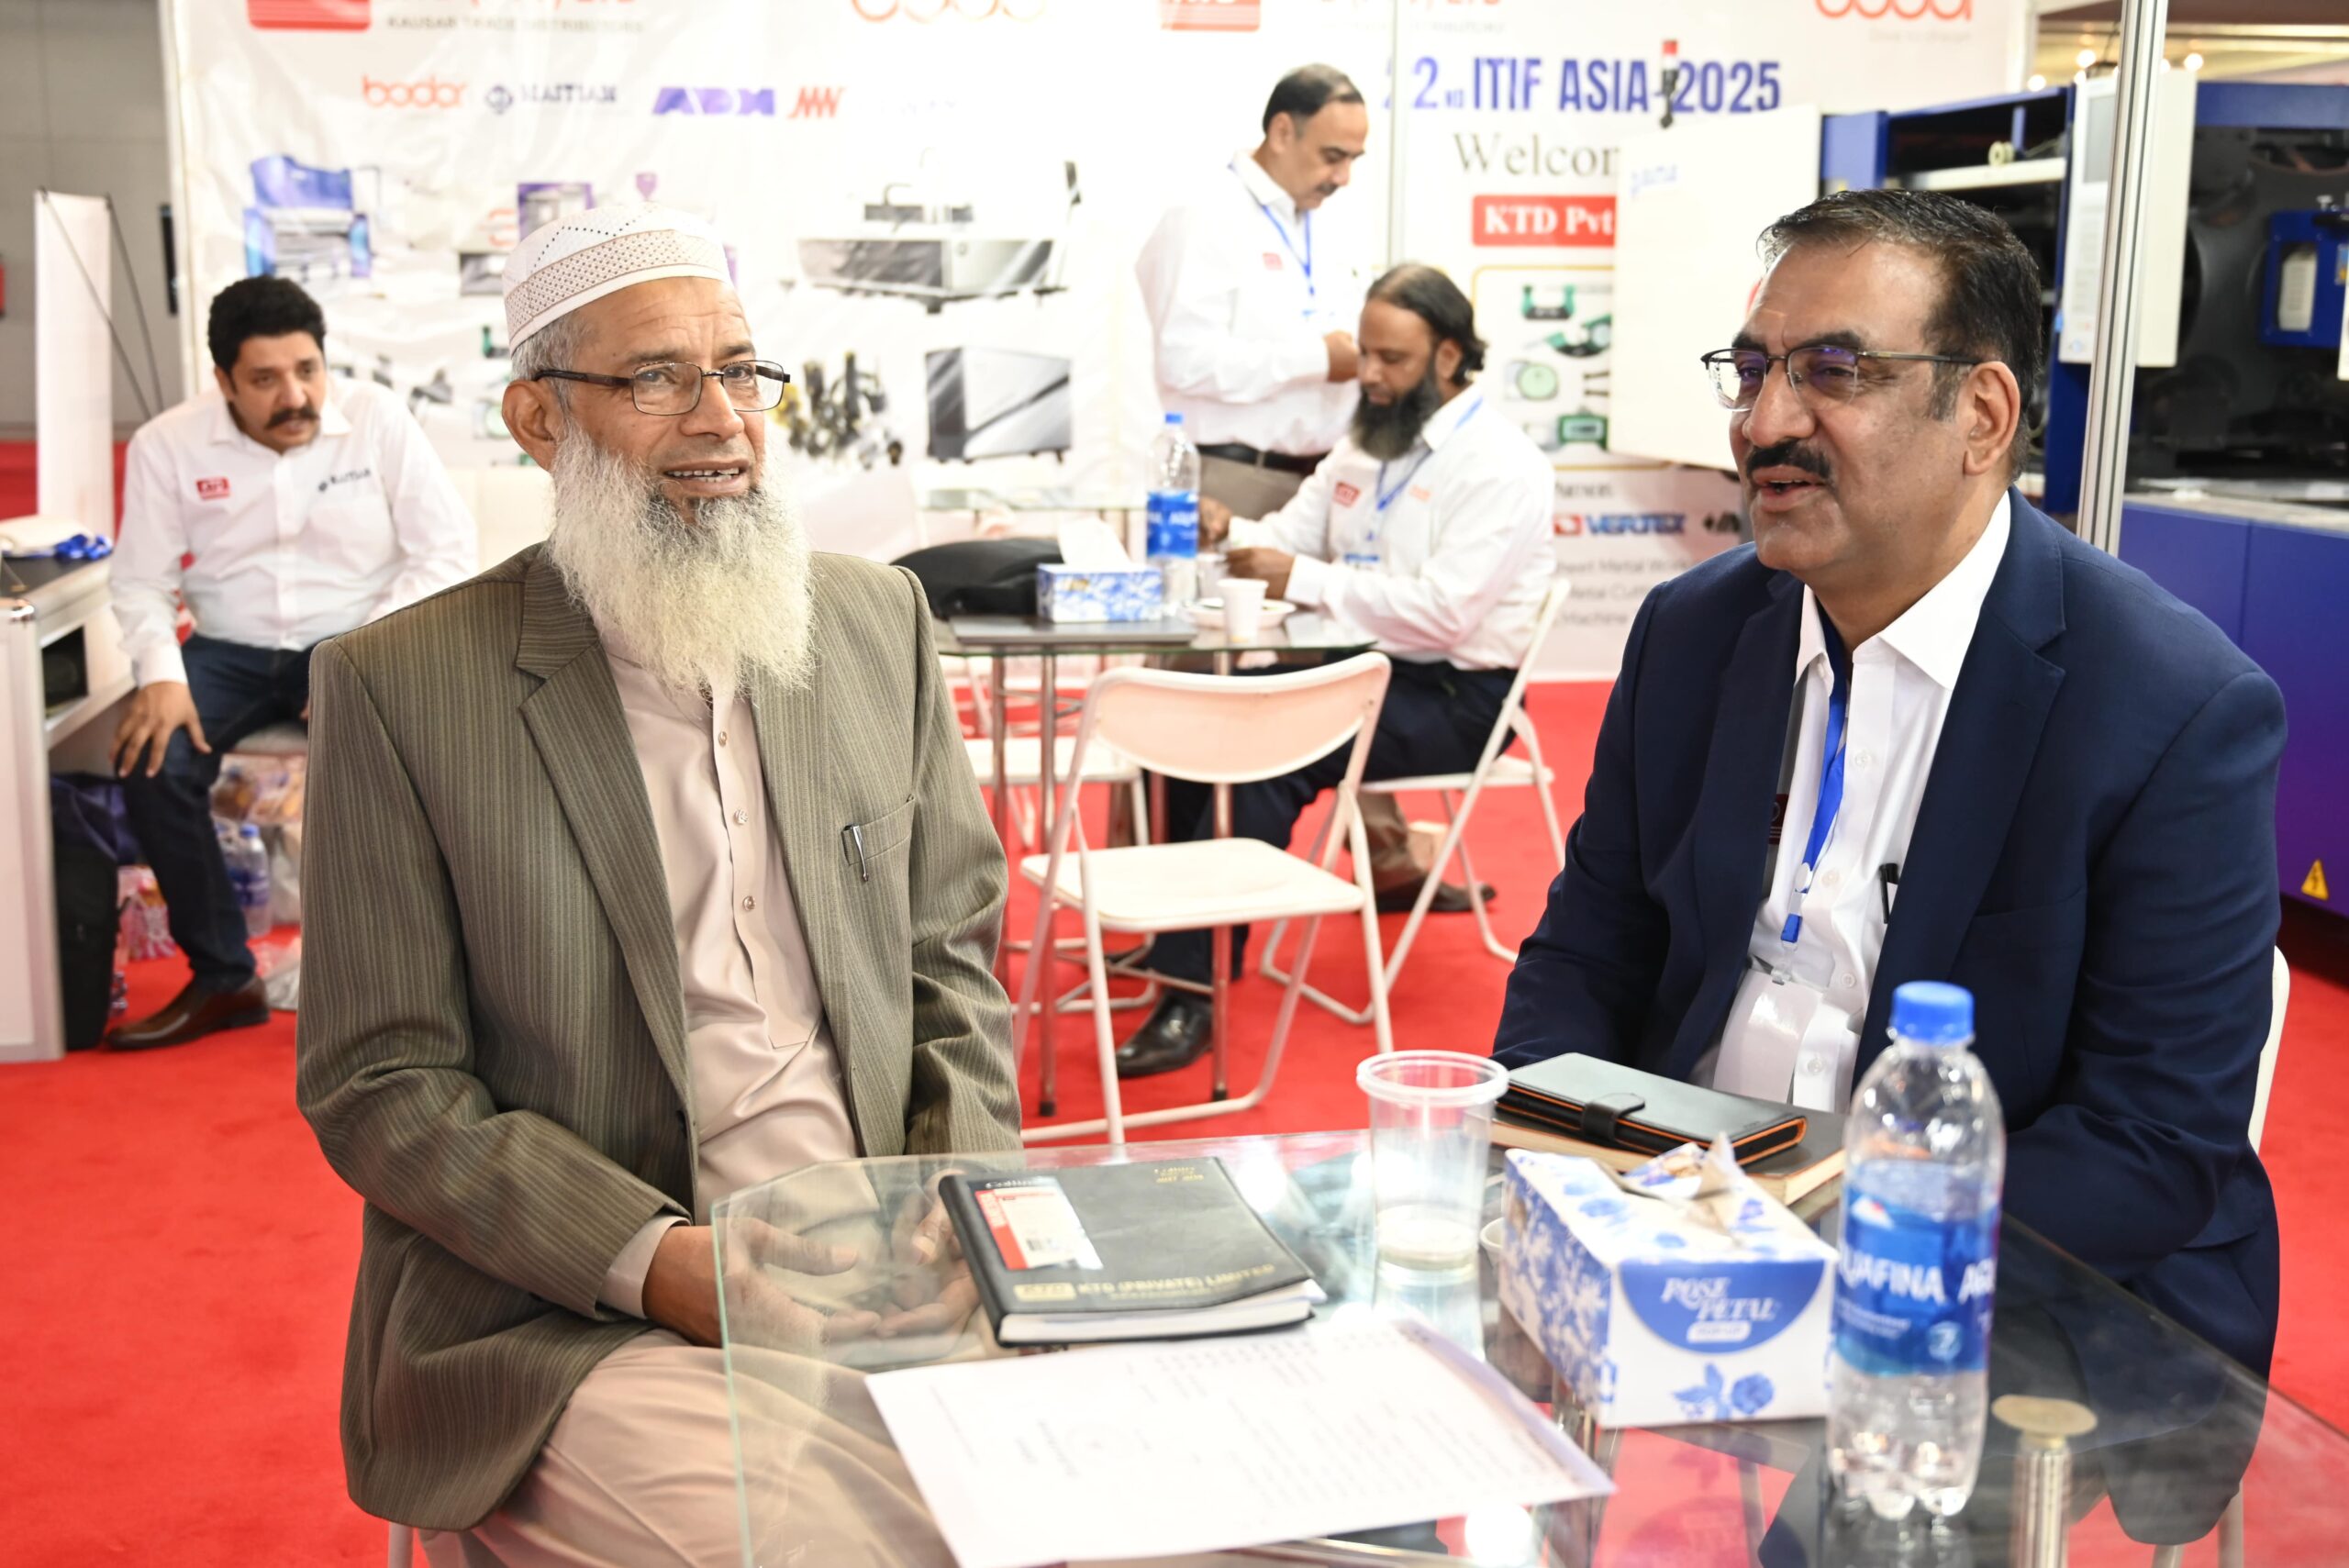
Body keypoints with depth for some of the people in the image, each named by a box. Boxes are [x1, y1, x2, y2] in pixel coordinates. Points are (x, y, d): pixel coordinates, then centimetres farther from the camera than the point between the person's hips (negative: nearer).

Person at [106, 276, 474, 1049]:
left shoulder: (378, 418, -8)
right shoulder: (167, 444, -4)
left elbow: (447, 551, -7)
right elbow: (141, 581, 2)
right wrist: (160, 674, -18)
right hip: (229, 652, 2)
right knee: (150, 763, -25)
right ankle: (221, 978, -8)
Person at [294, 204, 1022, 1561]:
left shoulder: (879, 620, 9)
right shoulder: (399, 685, -4)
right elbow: (378, 1089, -4)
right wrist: (659, 1261, -15)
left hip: (891, 1279, 4)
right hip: (560, 1319, -4)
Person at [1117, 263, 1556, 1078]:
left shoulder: (1500, 463, -14)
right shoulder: (1367, 442, 13)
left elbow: (1443, 613, -24)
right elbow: (1292, 535, 12)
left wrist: (1303, 578, -24)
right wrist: (1230, 534, -12)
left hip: (1453, 697, -8)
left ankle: (1194, 993, -28)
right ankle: (1176, 937, 2)